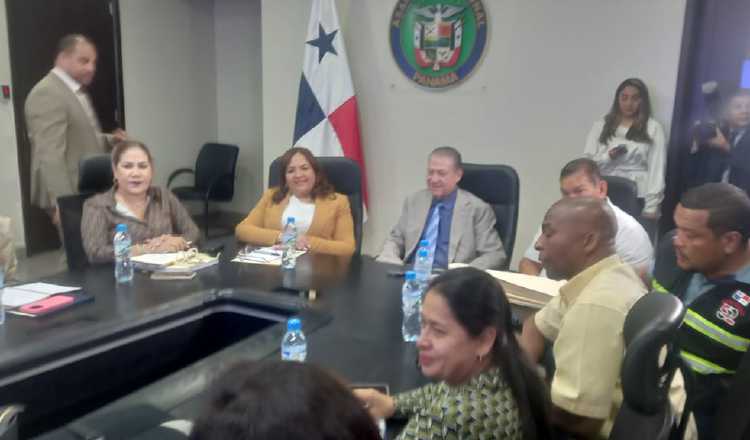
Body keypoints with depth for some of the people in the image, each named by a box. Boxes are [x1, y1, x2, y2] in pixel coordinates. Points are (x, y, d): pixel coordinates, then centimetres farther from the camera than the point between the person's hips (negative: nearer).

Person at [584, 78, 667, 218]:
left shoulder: (653, 128, 4)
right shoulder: (601, 125, 10)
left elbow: (657, 169, -1)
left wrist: (651, 206, -8)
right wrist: (608, 156, -13)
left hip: (637, 199, -1)